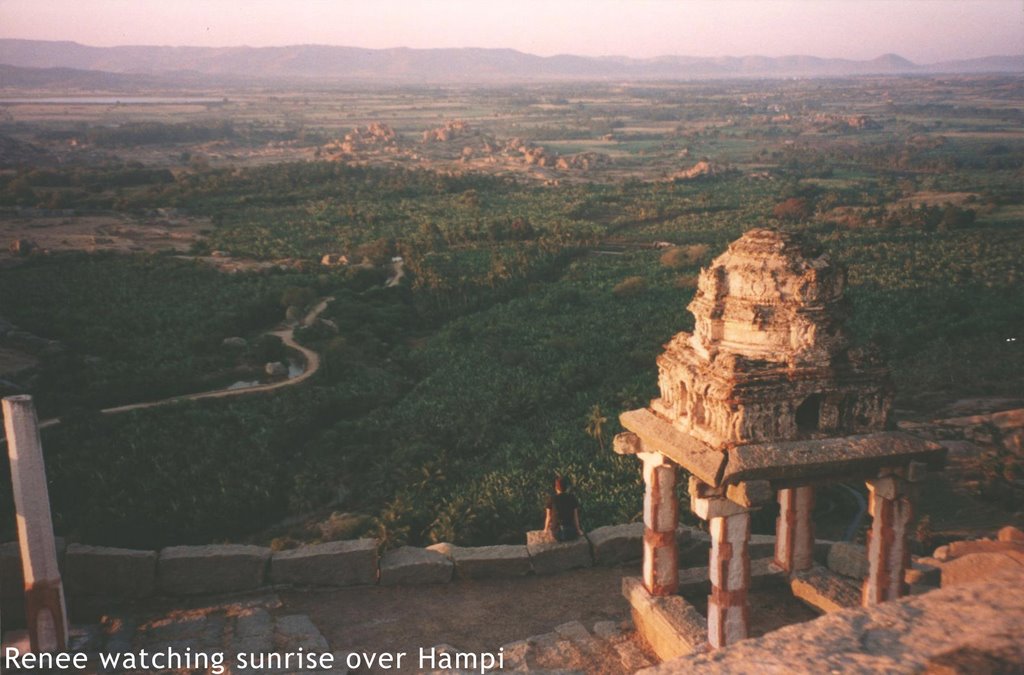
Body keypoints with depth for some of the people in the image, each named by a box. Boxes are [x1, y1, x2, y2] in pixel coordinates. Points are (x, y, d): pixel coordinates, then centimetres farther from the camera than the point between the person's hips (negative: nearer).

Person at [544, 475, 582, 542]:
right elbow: (575, 516, 0)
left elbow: (548, 517, 1)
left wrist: (546, 529, 19)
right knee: (581, 530, 31)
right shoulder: (572, 498, -4)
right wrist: (578, 530, 15)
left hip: (556, 533, 2)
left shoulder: (551, 499, -4)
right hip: (570, 533, -1)